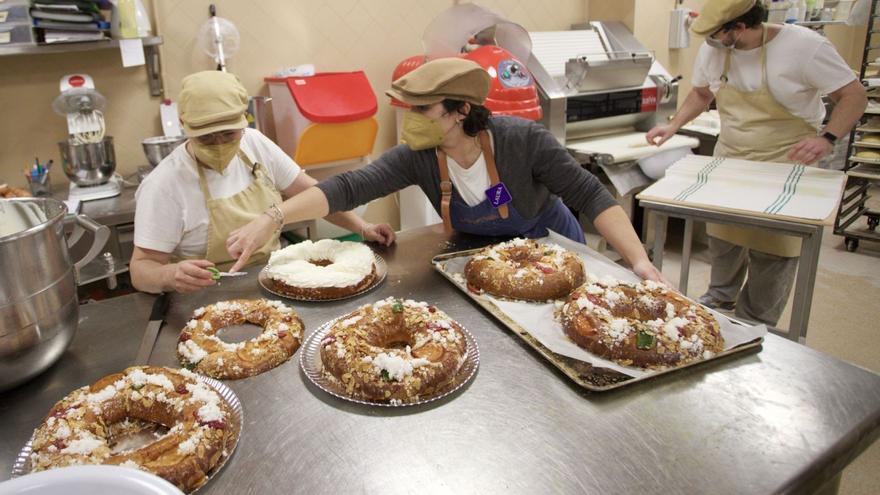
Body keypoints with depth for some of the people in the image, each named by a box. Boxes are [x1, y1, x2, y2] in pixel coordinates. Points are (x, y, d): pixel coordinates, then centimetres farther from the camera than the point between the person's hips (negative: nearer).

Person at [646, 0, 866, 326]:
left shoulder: (804, 46, -18)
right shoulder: (712, 51, -4)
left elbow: (854, 95, -11)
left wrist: (828, 138, -27)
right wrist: (674, 125, 1)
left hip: (785, 166, -4)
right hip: (729, 162, 5)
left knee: (772, 253, -2)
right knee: (722, 238, 14)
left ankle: (755, 328, 15)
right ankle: (721, 297, 38)